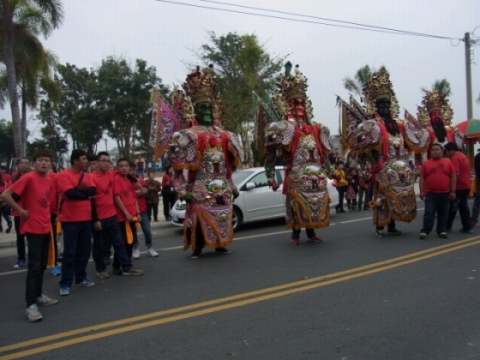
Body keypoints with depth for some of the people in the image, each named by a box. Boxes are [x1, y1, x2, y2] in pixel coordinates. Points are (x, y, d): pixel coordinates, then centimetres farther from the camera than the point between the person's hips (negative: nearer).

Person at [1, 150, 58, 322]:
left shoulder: (49, 180, 8)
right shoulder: (28, 178, -14)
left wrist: (48, 214, 12)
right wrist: (21, 211, -15)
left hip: (46, 228, 8)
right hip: (33, 228, -7)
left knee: (42, 265, 16)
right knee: (34, 266, -9)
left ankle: (39, 295, 29)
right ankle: (31, 305, -6)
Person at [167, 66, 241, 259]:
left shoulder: (223, 135, 12)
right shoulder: (190, 136, -7)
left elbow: (231, 163, 18)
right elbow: (183, 165, -11)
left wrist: (232, 185, 19)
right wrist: (184, 189, -16)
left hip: (222, 186, 6)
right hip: (201, 186, -6)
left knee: (222, 216, 12)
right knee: (200, 217, -4)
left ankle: (219, 244, 26)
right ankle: (198, 247, 9)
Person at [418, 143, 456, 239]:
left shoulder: (448, 162, 2)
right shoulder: (426, 164, 3)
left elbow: (453, 177, 3)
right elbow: (422, 178, 4)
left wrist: (453, 191, -1)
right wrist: (422, 191, -3)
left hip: (445, 193, 1)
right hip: (430, 193, -1)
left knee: (443, 214, 9)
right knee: (429, 213, -2)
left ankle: (442, 231, 19)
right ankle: (425, 231, 1)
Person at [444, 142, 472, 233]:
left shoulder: (455, 158, -16)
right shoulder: (464, 156, 14)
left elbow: (456, 174, -23)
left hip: (459, 187, -9)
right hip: (466, 186, 9)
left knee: (452, 207, 1)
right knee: (464, 206, 11)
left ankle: (447, 226, 9)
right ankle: (467, 227, 11)